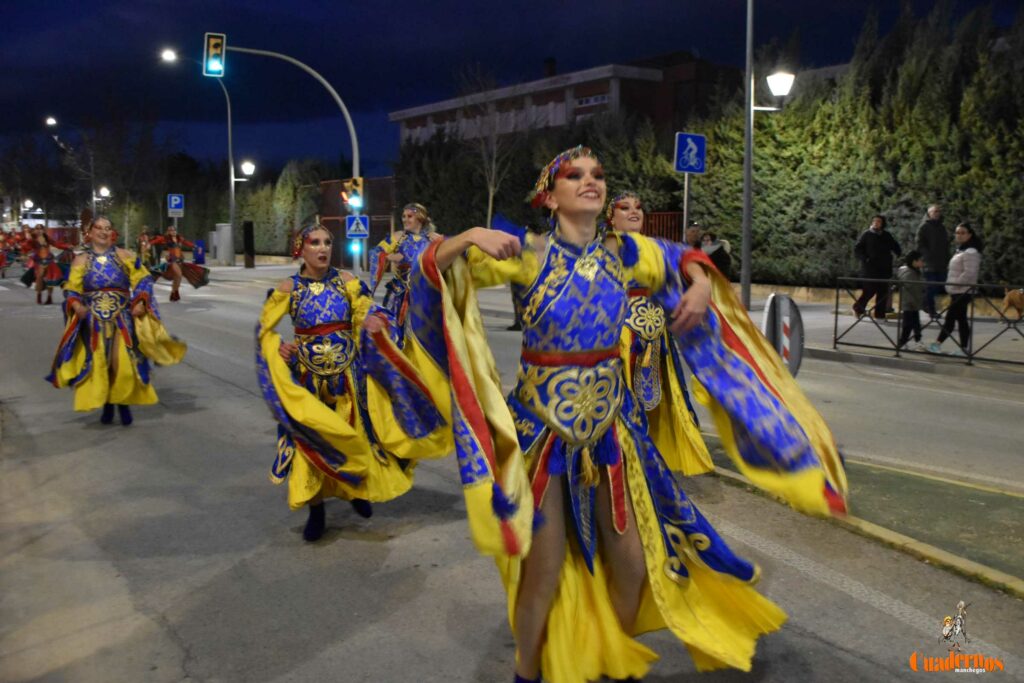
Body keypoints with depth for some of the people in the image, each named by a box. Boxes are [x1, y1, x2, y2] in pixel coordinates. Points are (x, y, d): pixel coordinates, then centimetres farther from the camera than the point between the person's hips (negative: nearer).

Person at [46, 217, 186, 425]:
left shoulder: (124, 256, 6)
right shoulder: (81, 260, 7)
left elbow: (143, 279, 5)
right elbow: (72, 289, 5)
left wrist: (140, 302, -10)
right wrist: (76, 305, -16)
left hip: (123, 317, -1)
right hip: (93, 320, 1)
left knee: (123, 362, -10)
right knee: (98, 363, 0)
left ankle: (123, 403, 9)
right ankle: (106, 405, 16)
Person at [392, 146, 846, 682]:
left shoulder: (624, 252, -3)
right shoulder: (527, 254, -14)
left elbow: (684, 259, 16)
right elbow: (431, 270, -15)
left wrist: (700, 284, -4)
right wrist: (468, 237, -34)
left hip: (612, 422, 4)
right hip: (542, 426, -4)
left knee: (632, 562, 12)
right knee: (544, 568, 4)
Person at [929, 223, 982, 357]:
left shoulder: (970, 252, -13)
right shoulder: (960, 250, 17)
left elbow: (969, 273, -20)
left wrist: (955, 284, -18)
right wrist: (952, 285, 13)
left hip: (963, 292, -10)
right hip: (957, 291, 10)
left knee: (950, 316, -8)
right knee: (960, 318, 10)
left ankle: (938, 343, -6)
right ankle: (964, 347, 14)